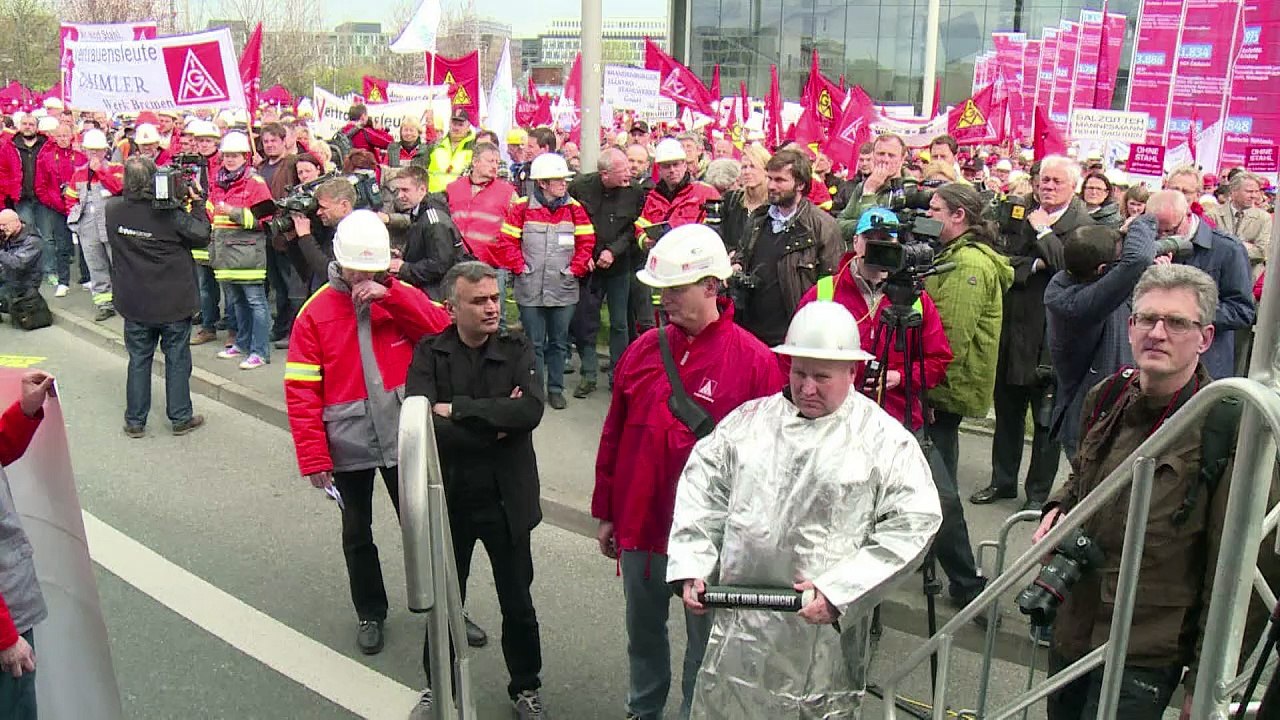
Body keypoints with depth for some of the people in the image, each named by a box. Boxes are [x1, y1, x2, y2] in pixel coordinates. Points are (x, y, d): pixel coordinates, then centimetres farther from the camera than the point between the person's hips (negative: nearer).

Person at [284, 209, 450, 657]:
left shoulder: (399, 295, 0)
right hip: (348, 446, 0)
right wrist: (313, 457, -11)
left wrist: (390, 296, -23)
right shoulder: (316, 313, -6)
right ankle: (370, 614, 34)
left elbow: (445, 330, -16)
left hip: (403, 439, 1)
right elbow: (301, 390, -8)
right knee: (357, 536, 15)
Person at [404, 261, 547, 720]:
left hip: (507, 499, 0)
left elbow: (531, 409, -23)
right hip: (447, 499, 0)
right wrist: (495, 422, -21)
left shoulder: (516, 350, -6)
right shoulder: (429, 354, -7)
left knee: (518, 604, 15)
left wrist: (457, 409, -23)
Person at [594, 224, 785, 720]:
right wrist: (605, 512, 11)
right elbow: (614, 435, 8)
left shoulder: (753, 361, -13)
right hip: (638, 526, 5)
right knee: (642, 632, 22)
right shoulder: (644, 350, 1)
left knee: (705, 640, 13)